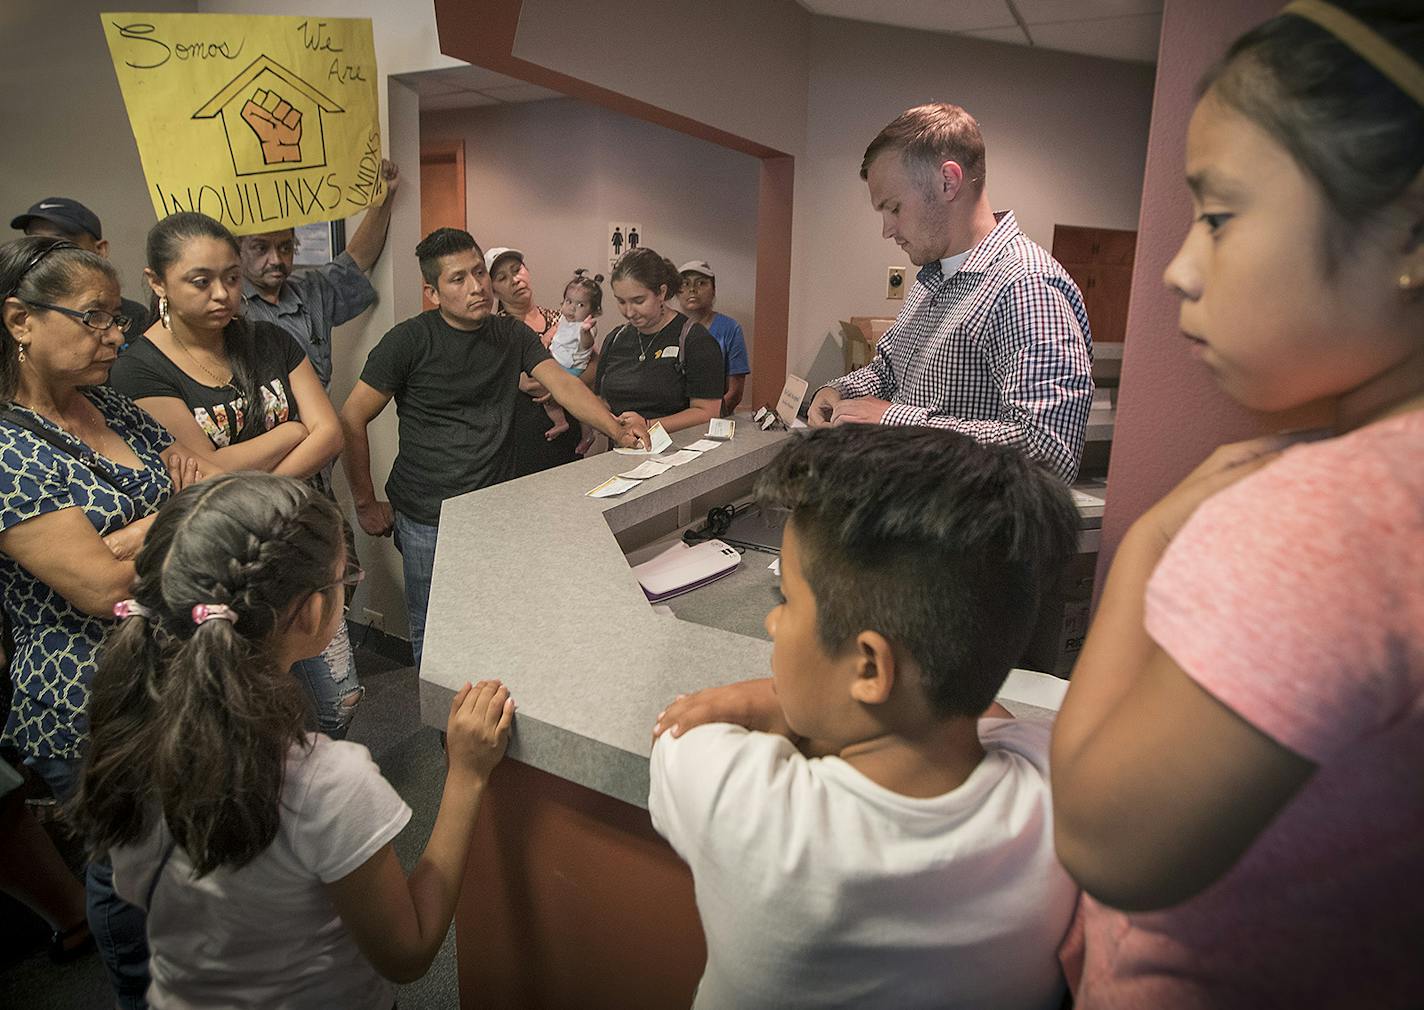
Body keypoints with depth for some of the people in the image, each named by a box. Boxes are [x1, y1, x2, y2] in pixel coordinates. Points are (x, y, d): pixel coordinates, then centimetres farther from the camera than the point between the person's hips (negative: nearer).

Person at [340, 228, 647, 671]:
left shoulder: (512, 335, 6)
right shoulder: (410, 340, -8)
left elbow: (562, 384, -7)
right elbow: (352, 420, -7)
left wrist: (616, 429, -24)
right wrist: (366, 505, -6)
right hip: (426, 521, -3)